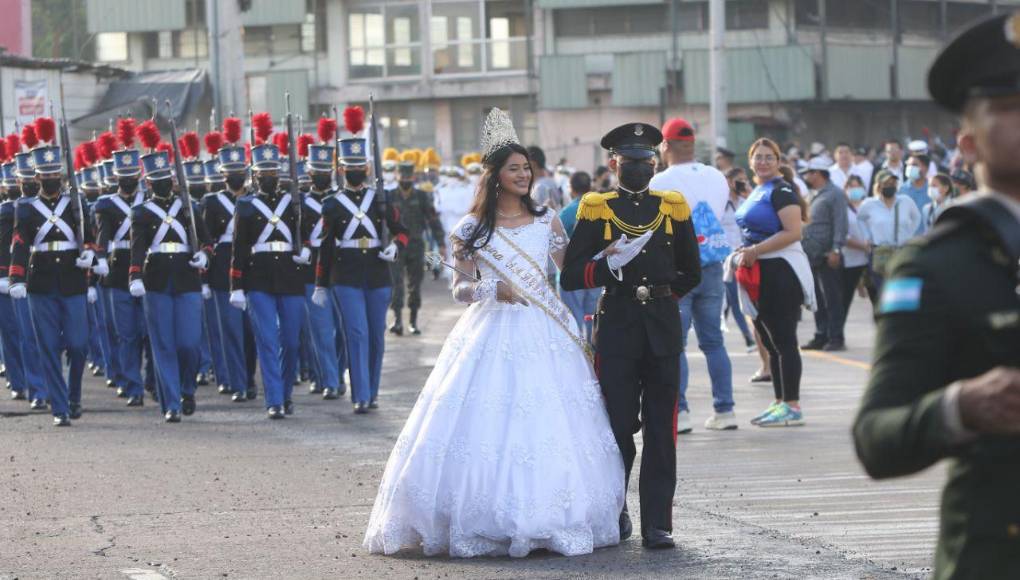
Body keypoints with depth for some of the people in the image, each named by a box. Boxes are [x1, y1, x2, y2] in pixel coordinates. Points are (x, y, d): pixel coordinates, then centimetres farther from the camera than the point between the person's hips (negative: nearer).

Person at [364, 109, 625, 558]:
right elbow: (459, 288, 5)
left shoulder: (546, 221, 10)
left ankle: (545, 524, 1)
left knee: (550, 430, -4)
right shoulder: (473, 228, 5)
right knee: (487, 427, -9)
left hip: (544, 335, 2)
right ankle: (482, 523, -4)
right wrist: (490, 290, -14)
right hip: (492, 333, -2)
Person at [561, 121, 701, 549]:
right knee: (618, 428, 0)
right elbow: (570, 277, -5)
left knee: (661, 433, 0)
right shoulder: (596, 211, 3)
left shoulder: (673, 208, 10)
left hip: (663, 329, 2)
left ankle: (657, 525, 1)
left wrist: (660, 294, 13)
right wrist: (608, 266, -19)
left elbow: (690, 274, 21)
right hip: (616, 332, -2)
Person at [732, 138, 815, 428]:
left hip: (780, 271, -10)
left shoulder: (781, 190, -11)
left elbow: (792, 232, -21)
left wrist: (755, 251, -20)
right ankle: (780, 403, 19)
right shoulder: (757, 192, 17)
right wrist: (744, 252, 13)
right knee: (771, 343, 13)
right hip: (759, 274, 10)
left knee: (783, 340, -8)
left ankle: (792, 407, -6)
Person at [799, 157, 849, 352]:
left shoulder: (835, 194, -6)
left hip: (827, 255, -8)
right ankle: (821, 336, 14)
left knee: (832, 299, -4)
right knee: (817, 300, 9)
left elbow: (840, 224, -13)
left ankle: (836, 337, -1)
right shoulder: (813, 196, 19)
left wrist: (836, 250, -20)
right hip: (811, 255, 8)